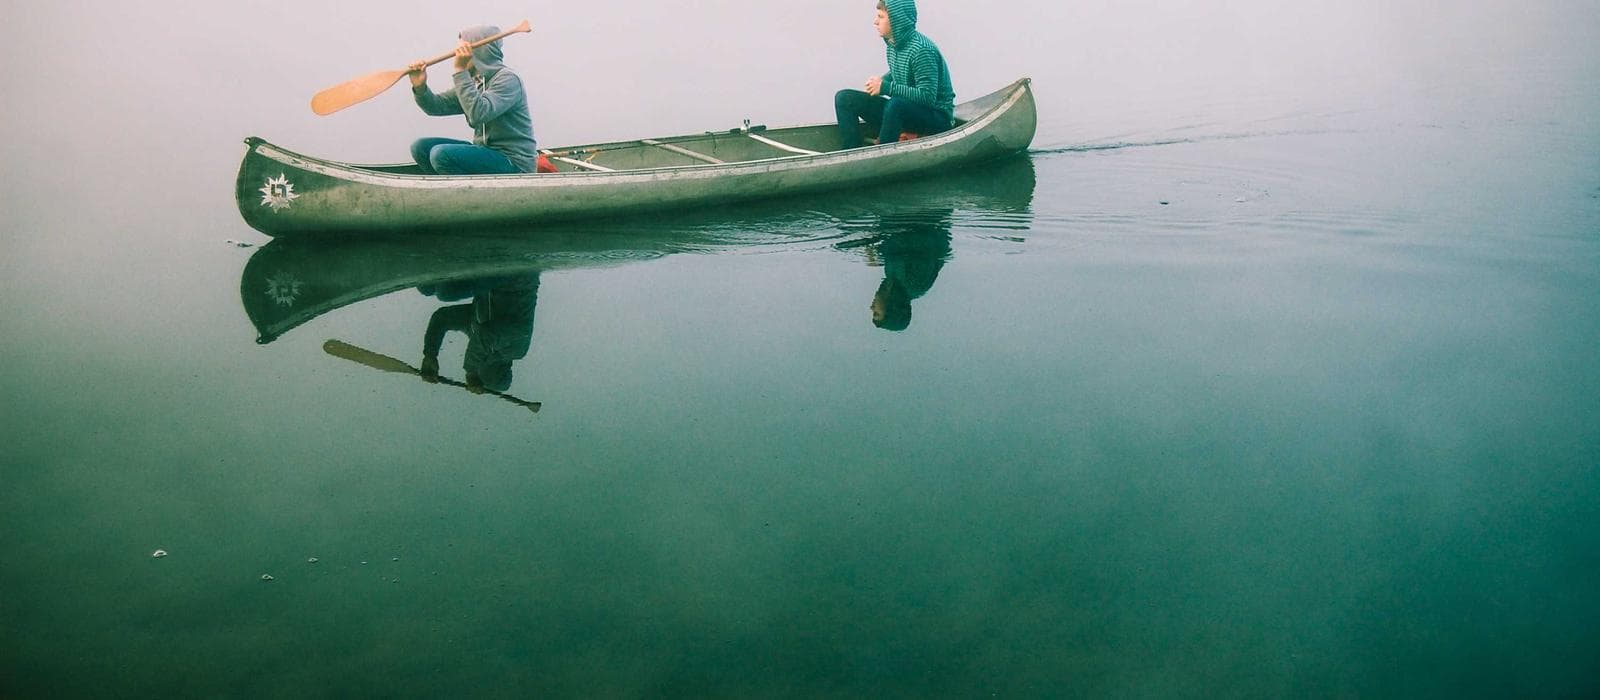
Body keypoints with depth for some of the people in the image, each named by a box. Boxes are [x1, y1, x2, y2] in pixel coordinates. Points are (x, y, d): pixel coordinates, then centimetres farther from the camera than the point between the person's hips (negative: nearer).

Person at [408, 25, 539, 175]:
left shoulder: (508, 79, -15)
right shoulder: (472, 81, 12)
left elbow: (478, 114, -30)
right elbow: (438, 106, 9)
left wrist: (460, 71, -28)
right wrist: (420, 87, -11)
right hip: (485, 152, 9)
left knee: (442, 154, -24)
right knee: (420, 147, 3)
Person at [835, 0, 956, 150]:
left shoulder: (922, 50, -21)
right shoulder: (893, 44, 3)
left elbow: (928, 97, -27)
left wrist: (886, 87, -23)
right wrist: (880, 81, -1)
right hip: (901, 111, 8)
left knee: (896, 104, -40)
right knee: (844, 98, -1)